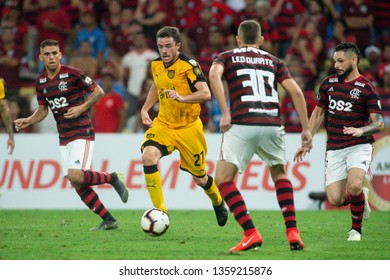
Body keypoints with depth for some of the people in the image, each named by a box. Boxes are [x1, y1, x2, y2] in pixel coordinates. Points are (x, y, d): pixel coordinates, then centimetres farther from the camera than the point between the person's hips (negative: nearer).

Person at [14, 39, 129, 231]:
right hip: (63, 138, 7)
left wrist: (82, 108, -18)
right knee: (78, 185, 2)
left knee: (75, 176, -23)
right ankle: (108, 220, 9)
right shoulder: (40, 82, 8)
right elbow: (42, 110, 17)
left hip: (82, 133, -7)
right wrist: (27, 121, 0)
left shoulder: (72, 74, -11)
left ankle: (113, 178, 1)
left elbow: (99, 92, -6)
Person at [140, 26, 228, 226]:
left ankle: (218, 203, 43)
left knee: (199, 179, 8)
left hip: (188, 127, -4)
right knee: (148, 157, -26)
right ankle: (160, 210, -21)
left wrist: (181, 98, -44)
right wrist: (145, 109, 12)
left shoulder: (188, 65, -17)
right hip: (163, 124, 4)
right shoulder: (156, 65, 2)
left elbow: (206, 93, -29)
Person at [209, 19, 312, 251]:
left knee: (224, 180, 6)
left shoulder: (226, 57, 16)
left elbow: (214, 75, -8)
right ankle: (293, 232, 12)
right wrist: (306, 129, 11)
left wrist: (225, 113, -10)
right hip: (272, 125, 3)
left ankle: (251, 233, -8)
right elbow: (296, 92, 10)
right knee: (279, 173, 26)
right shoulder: (274, 61, 23)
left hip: (241, 125, -3)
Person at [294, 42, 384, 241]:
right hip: (334, 148, 4)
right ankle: (361, 196, 28)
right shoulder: (328, 83, 7)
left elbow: (379, 122, -8)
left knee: (354, 185, -29)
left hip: (359, 146, -4)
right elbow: (318, 113, 18)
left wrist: (361, 130, -28)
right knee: (335, 199, -8)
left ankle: (356, 229, -4)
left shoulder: (366, 88, -6)